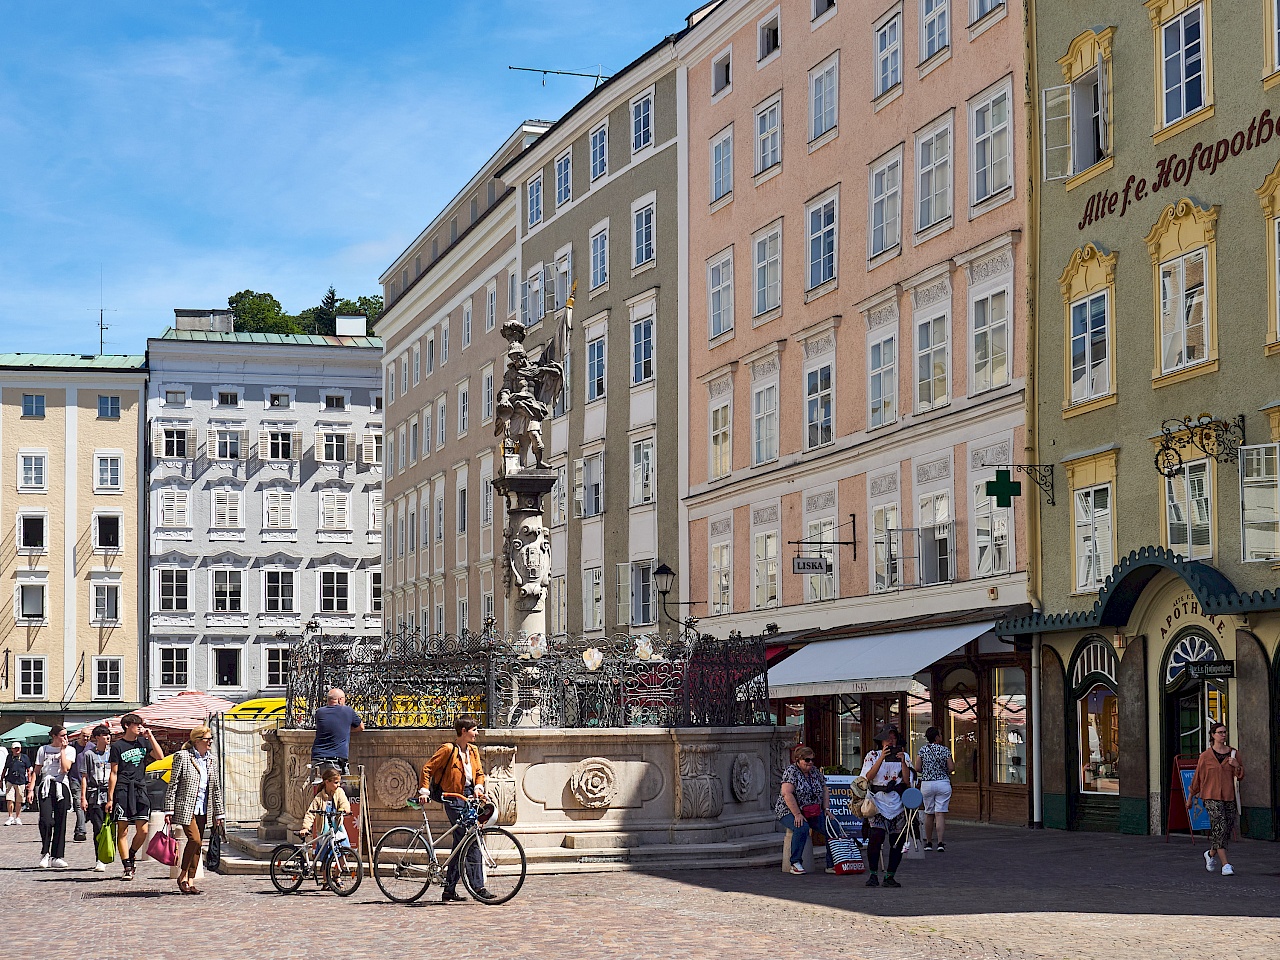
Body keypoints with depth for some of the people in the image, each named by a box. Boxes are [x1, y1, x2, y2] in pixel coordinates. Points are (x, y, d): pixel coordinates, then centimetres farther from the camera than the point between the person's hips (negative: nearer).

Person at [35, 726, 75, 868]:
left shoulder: (70, 750, 8)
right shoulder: (43, 749, 10)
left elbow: (65, 768, -7)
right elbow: (36, 771, 12)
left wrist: (63, 750, -3)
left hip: (62, 787, 1)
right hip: (46, 787, -1)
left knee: (60, 822, 1)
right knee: (45, 820, -15)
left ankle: (57, 856, 7)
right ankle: (45, 853, 2)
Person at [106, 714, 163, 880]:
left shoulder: (143, 742, 15)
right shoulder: (117, 746, 3)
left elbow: (160, 757, 2)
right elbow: (114, 773, 2)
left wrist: (150, 736, 1)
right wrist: (110, 798, -2)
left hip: (140, 790, 3)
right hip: (123, 790, -3)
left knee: (143, 831, -2)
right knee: (122, 831, -4)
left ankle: (131, 855, 23)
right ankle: (128, 868, 1)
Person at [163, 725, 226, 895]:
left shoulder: (211, 761, 13)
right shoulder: (182, 757, -4)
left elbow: (217, 789, 16)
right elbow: (173, 784, -5)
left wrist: (219, 814, 13)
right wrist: (169, 810, -9)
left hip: (202, 810, 6)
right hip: (185, 807, -6)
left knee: (197, 845, 5)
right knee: (194, 839, -17)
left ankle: (190, 881, 10)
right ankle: (182, 876, -2)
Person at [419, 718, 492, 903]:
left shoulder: (473, 750, 14)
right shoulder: (448, 750, -8)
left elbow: (479, 772, 21)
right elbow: (427, 769, -4)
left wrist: (478, 787, 2)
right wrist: (424, 791, -11)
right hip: (454, 799, -8)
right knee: (472, 842, -14)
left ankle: (449, 891, 12)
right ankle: (478, 887, -12)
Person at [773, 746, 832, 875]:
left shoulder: (815, 771, 9)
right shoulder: (791, 772, -13)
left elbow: (824, 790, 16)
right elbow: (787, 794, -22)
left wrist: (826, 809, 2)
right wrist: (797, 814, -27)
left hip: (814, 813, 6)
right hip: (790, 811, -6)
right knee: (802, 828, -37)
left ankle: (832, 864, -9)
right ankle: (795, 864, -26)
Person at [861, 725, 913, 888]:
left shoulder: (903, 756, 13)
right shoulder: (873, 756, 9)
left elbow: (907, 781, 2)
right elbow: (868, 777, -8)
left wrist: (903, 762, -10)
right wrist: (882, 758, -14)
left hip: (898, 803, 3)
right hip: (878, 802, -3)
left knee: (897, 841, -1)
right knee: (876, 836, -21)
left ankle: (890, 876, 10)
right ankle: (873, 875, -11)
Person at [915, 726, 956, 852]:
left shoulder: (923, 750, 1)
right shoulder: (944, 750, -4)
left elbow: (917, 768, -3)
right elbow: (951, 768, -7)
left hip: (926, 784, 2)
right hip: (943, 783, -2)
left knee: (929, 814, 12)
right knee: (940, 814, -4)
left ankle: (929, 843, 19)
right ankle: (940, 843, -14)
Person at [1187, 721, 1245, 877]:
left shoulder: (1233, 753, 9)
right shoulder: (1206, 756, 1)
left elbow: (1241, 776, 12)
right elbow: (1197, 777, 9)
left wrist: (1237, 766, -9)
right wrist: (1190, 797, 14)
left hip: (1229, 797, 4)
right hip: (1212, 797, -4)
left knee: (1227, 830, 4)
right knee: (1220, 827, -16)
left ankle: (1211, 853, 32)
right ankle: (1225, 864, -16)